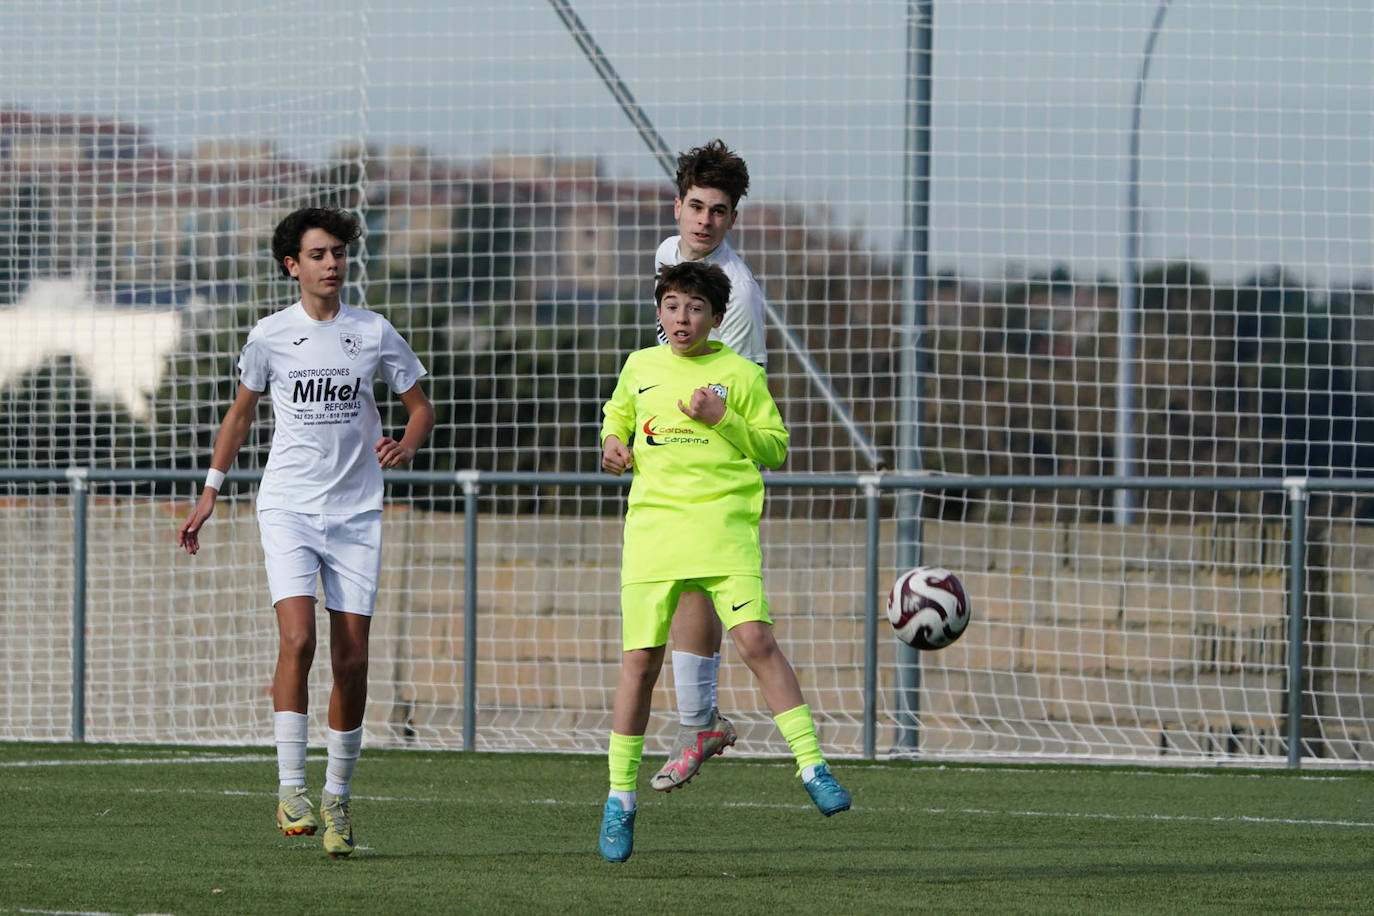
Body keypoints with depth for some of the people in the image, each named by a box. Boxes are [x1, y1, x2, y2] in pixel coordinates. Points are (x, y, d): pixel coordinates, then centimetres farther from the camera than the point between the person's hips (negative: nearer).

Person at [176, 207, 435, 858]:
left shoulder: (374, 333, 3)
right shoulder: (270, 336, 3)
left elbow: (420, 406, 11)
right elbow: (240, 413, 17)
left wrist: (406, 446, -11)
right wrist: (211, 492, 15)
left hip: (356, 512, 1)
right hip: (288, 507, -1)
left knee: (352, 659, 0)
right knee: (297, 639, -19)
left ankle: (336, 798, 13)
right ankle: (290, 790, -15)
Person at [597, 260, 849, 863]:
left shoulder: (741, 375, 4)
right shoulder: (640, 367, 13)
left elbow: (775, 448, 5)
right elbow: (617, 417, 30)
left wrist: (723, 419, -9)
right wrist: (613, 445, 8)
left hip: (724, 525, -2)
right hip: (653, 522, 2)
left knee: (755, 638, -18)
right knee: (640, 660, -1)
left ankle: (812, 765, -12)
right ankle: (620, 796, 10)